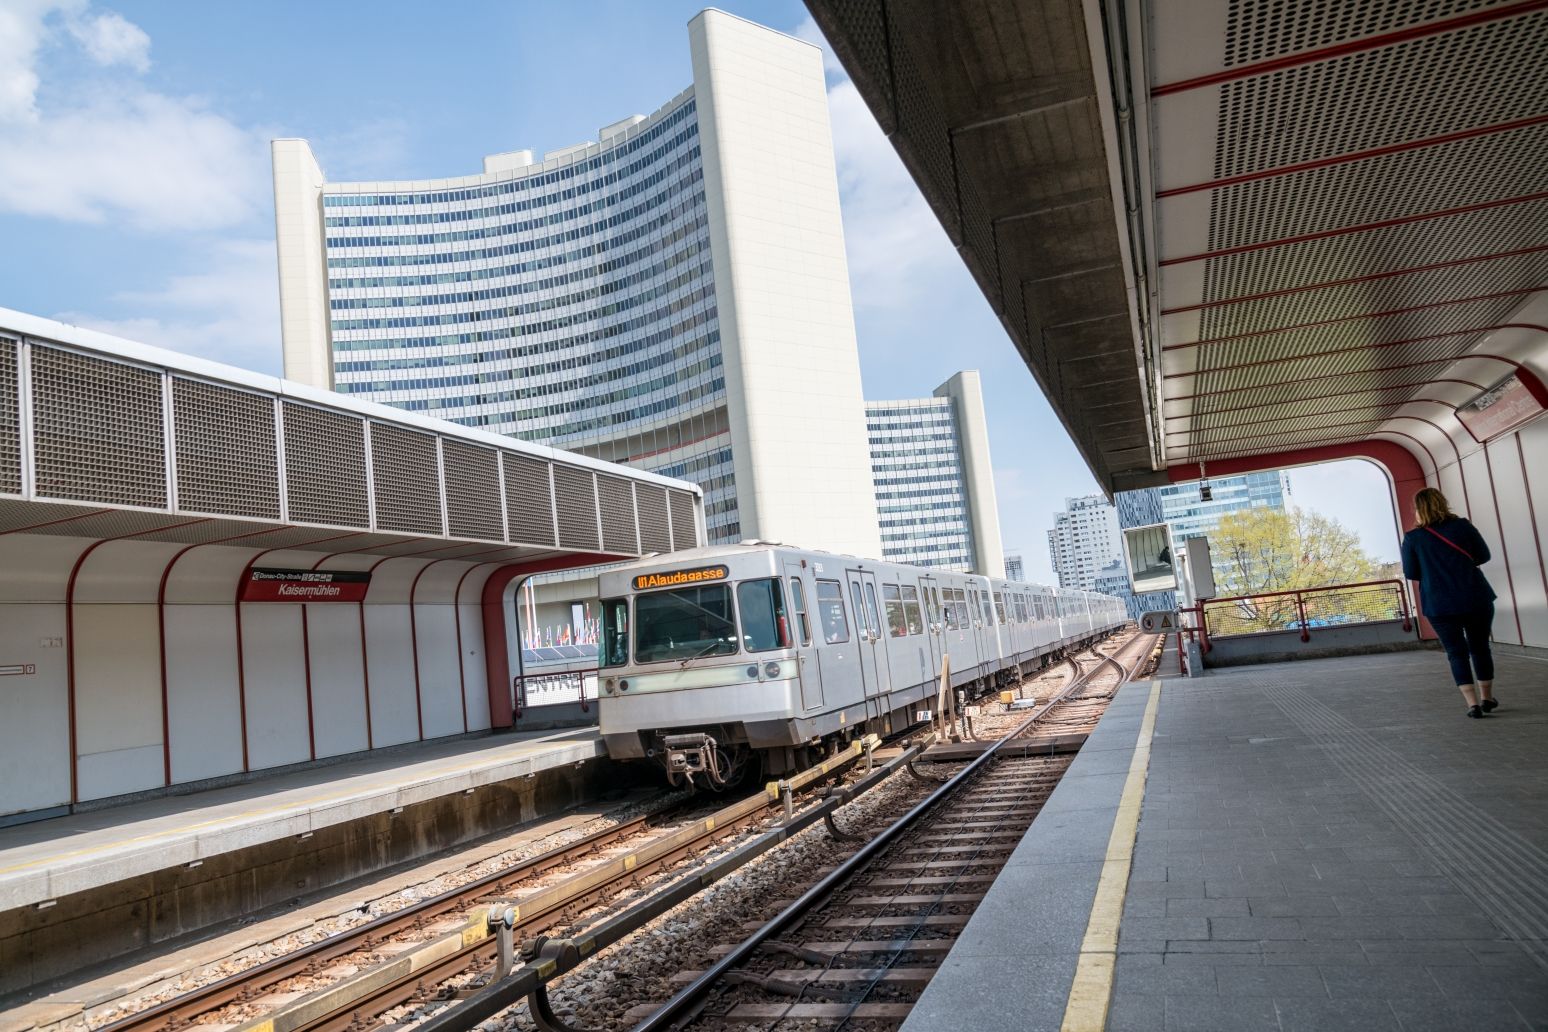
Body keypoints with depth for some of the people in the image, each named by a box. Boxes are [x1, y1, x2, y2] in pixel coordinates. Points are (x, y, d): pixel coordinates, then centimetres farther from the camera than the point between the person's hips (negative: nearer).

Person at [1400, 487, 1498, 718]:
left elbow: (1411, 574, -1)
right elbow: (1483, 556, 6)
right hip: (1476, 600, 2)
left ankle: (1472, 703, -4)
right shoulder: (1462, 526, -2)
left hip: (1440, 606, -2)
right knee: (1480, 647, 19)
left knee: (1457, 652, 7)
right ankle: (1487, 698, 29)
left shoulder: (1412, 538, -6)